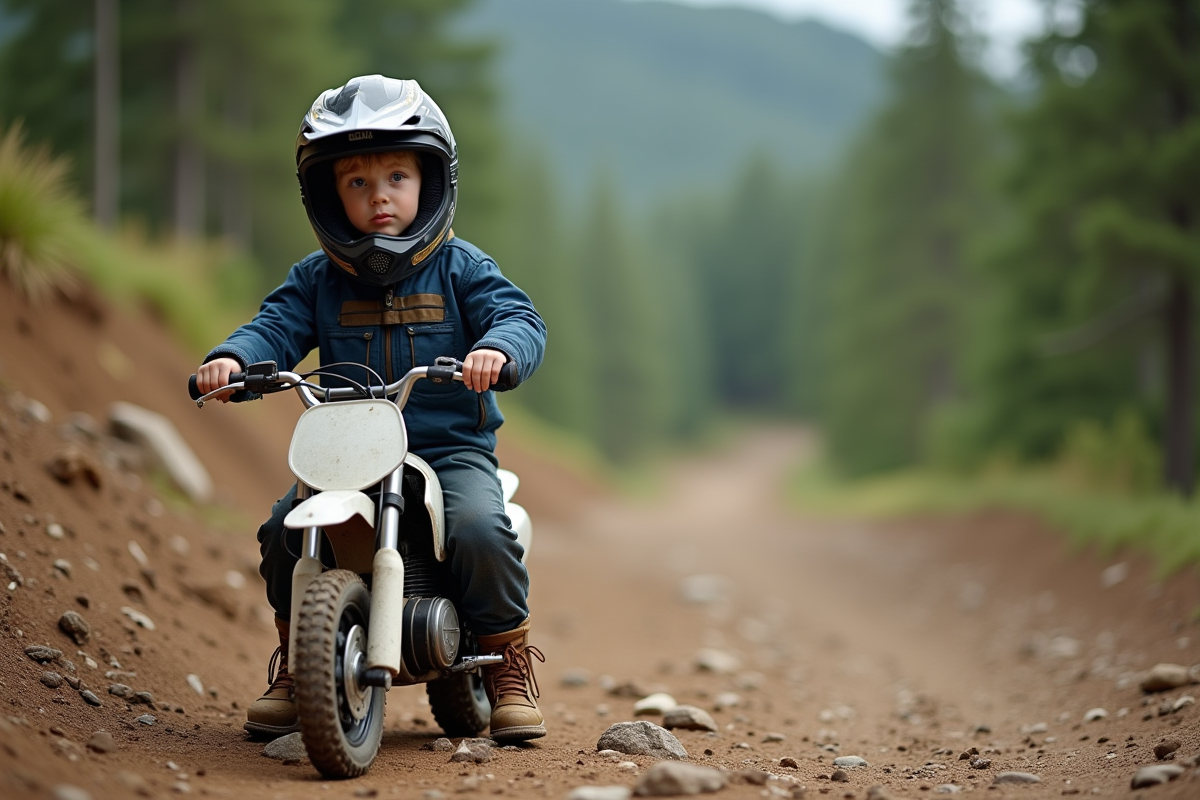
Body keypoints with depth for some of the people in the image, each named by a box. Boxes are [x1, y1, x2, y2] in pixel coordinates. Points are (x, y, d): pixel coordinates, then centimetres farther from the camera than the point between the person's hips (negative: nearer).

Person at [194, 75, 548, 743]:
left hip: (451, 448, -2)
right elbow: (276, 328, -2)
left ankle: (511, 658, -4)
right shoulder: (317, 280, 10)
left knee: (481, 529, -28)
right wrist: (233, 358, -26)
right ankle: (295, 660, 7)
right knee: (286, 531, -18)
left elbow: (521, 319, -8)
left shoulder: (460, 268, 3)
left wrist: (497, 349, -33)